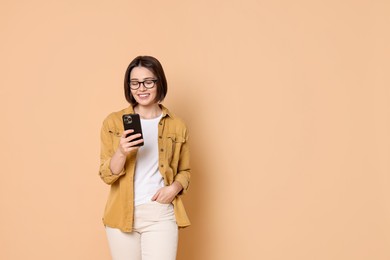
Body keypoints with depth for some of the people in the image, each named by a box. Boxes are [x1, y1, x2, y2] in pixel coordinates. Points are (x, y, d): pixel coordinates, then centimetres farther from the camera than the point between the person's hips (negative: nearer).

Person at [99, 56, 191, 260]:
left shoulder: (177, 126, 3)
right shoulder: (113, 122, 1)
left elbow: (184, 171, 14)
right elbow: (106, 175, -1)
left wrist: (174, 187, -8)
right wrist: (121, 153, -21)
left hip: (161, 215, 0)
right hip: (122, 214, 1)